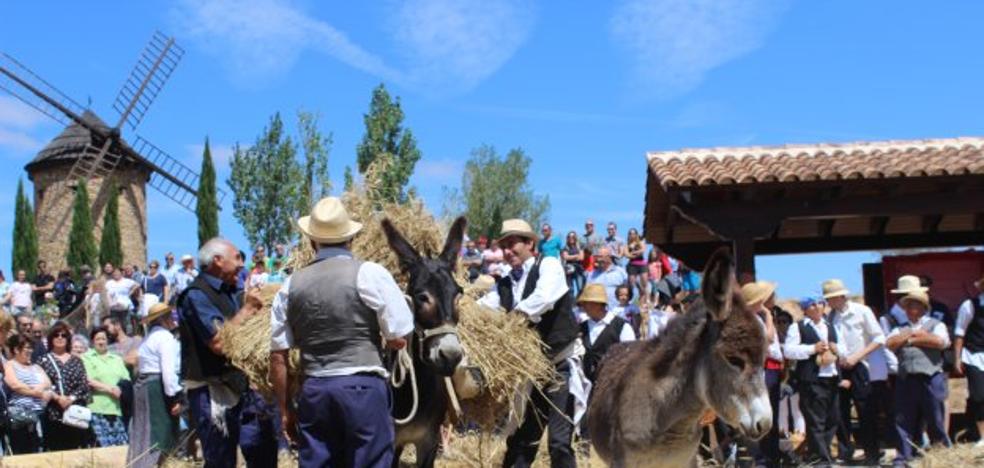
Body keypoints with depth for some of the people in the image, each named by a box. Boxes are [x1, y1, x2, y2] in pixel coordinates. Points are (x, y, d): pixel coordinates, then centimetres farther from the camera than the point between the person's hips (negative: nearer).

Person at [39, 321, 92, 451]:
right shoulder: (44, 361, 7)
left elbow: (84, 384, 6)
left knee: (74, 450, 1)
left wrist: (72, 398, -10)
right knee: (55, 450, -4)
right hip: (52, 413, -2)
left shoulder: (76, 361, 15)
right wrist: (57, 398, -15)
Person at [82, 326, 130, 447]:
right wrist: (110, 389, -11)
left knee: (123, 445, -3)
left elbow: (127, 380, 13)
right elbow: (89, 382, -5)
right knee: (104, 446, -11)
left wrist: (121, 389, -8)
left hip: (116, 409, 4)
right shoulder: (86, 358, 7)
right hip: (98, 410, -4)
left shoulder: (117, 359, 20)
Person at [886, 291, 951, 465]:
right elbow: (890, 343, 2)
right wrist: (912, 333, -1)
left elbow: (940, 342, -9)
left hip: (930, 379, -3)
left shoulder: (936, 324, 11)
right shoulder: (900, 329, 20)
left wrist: (912, 339, -2)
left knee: (935, 420, 1)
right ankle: (903, 458, 7)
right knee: (904, 421, 2)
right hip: (905, 380, 3)